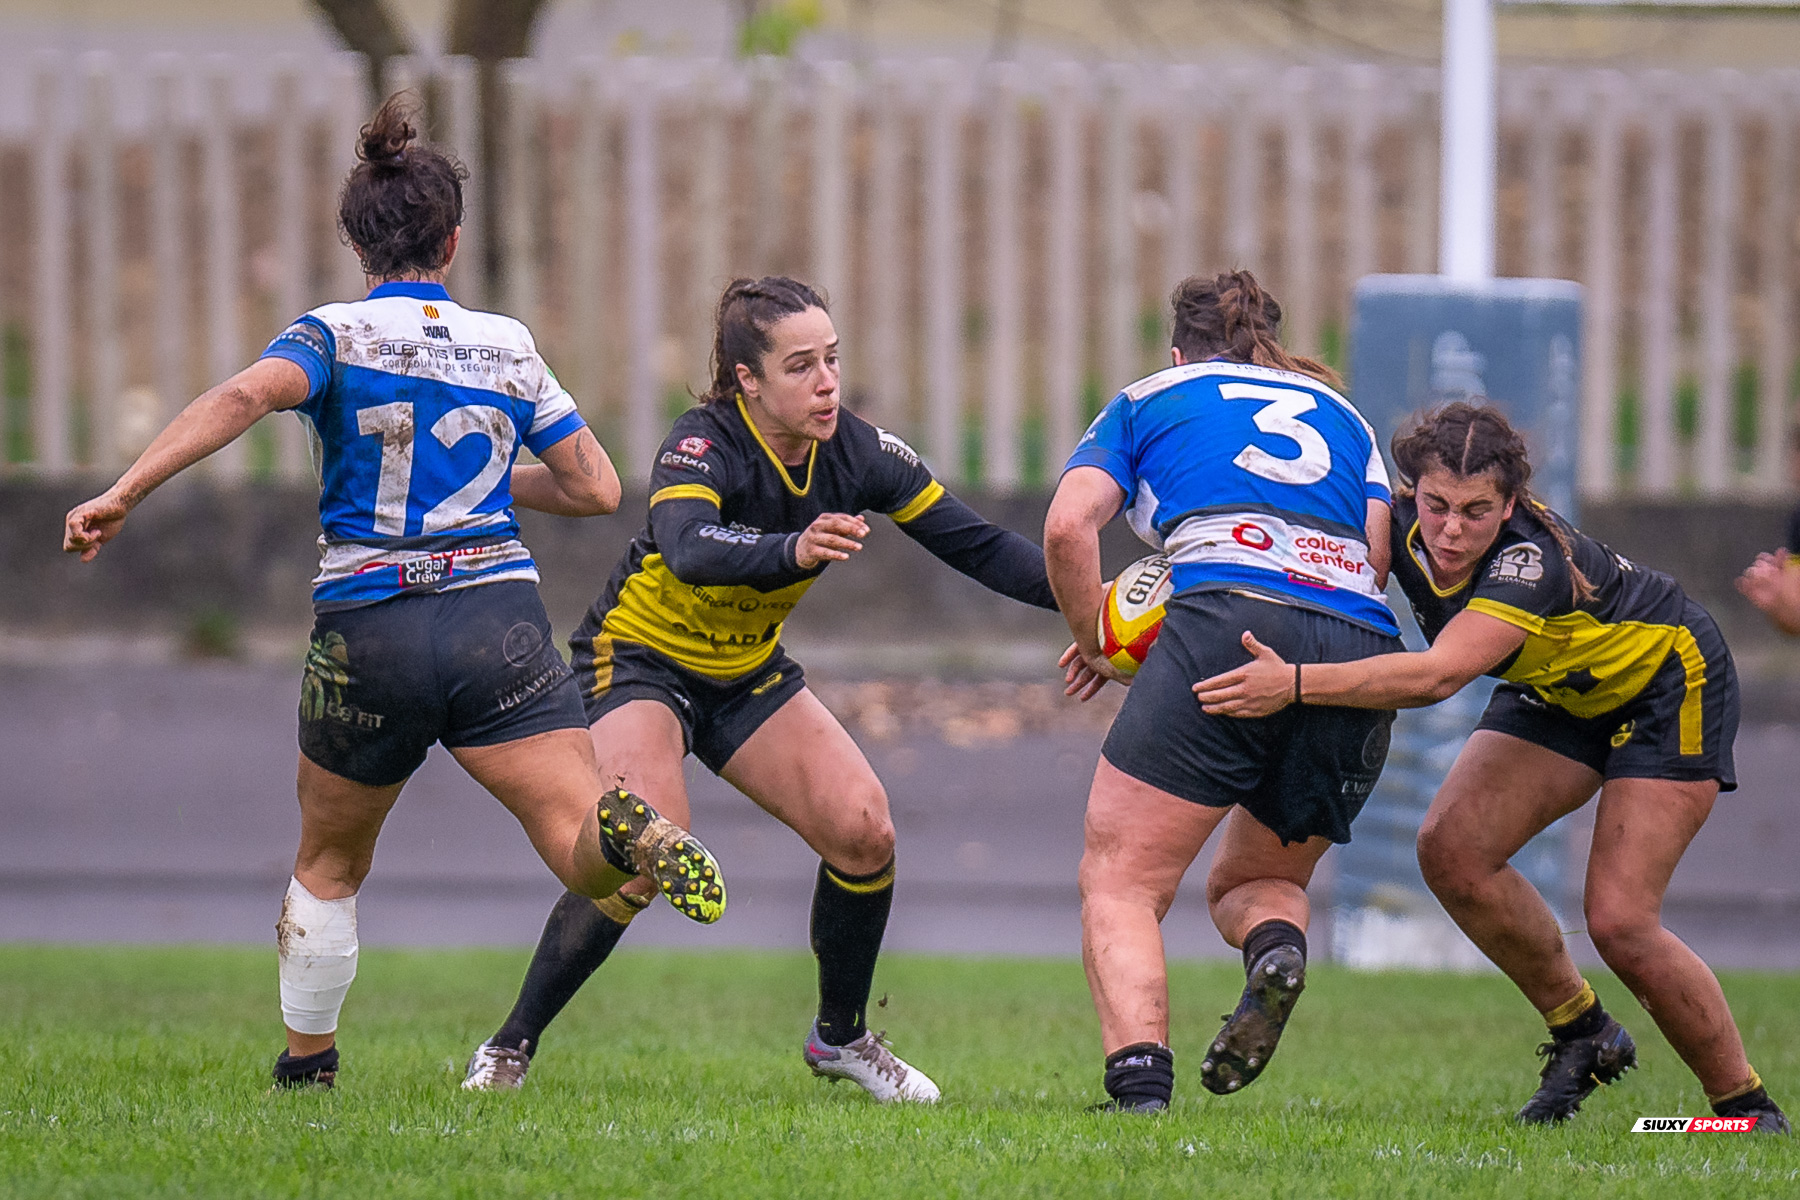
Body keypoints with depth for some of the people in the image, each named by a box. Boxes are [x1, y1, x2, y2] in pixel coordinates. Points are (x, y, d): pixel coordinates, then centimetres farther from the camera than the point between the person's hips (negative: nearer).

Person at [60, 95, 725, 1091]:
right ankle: (628, 833, -44)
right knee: (588, 857, -11)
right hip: (498, 621, 0)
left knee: (328, 867, 23)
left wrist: (124, 493, -22)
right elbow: (596, 487, 14)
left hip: (367, 635, 0)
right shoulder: (508, 346, 12)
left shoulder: (335, 334, 2)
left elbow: (249, 393, -19)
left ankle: (306, 1064, 27)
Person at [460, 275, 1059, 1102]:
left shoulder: (858, 453, -13)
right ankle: (508, 1050, -12)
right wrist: (793, 551, -67)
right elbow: (688, 550, -49)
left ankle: (841, 1037, 13)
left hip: (748, 674, 6)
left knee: (863, 829, -9)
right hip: (640, 658, -6)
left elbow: (979, 548, -9)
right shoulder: (703, 444, -29)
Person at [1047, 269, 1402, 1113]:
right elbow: (1380, 551, 13)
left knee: (1120, 883, 0)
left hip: (1230, 626, -4)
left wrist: (1093, 642, 18)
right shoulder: (1338, 410, 31)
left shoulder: (1149, 400, 22)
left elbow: (1068, 525, 6)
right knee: (1251, 881, 22)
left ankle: (1139, 1083, -23)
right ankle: (1276, 948, -14)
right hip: (1360, 648, 4)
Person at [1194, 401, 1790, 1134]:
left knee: (1620, 922, -16)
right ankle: (1581, 1032, 8)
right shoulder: (1400, 529, -21)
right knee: (1451, 848, -12)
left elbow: (1440, 675, -52)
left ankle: (1744, 1103, 4)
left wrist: (1297, 684, -60)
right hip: (1561, 692, 7)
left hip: (1668, 683, -7)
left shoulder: (1531, 559, -39)